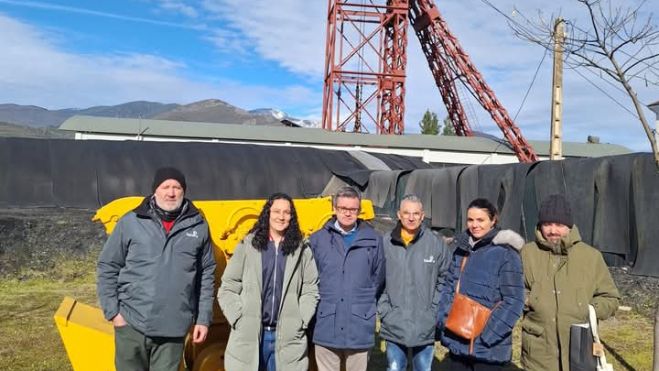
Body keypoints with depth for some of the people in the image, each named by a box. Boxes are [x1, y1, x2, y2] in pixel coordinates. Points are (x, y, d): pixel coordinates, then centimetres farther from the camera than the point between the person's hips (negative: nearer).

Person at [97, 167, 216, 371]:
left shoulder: (198, 226, 2)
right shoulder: (131, 222, -2)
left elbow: (207, 275, 7)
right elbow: (107, 268, 4)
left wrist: (203, 318, 5)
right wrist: (113, 312, -1)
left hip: (174, 329, 1)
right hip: (132, 325, 0)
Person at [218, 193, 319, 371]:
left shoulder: (302, 250, 6)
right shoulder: (247, 245, 3)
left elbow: (310, 291, 6)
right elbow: (227, 288, 3)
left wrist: (300, 321, -3)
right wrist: (239, 319, -5)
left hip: (288, 337, 1)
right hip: (248, 336, 0)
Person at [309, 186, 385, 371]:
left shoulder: (373, 240, 3)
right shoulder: (317, 239, 3)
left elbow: (378, 279, 10)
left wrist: (367, 305, 11)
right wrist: (319, 302, 7)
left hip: (360, 326, 0)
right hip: (326, 326, 0)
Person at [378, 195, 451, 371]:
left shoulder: (436, 244, -4)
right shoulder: (385, 243, -7)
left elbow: (445, 280, 3)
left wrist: (434, 310, -3)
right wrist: (384, 310, -6)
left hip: (425, 327, 0)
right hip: (394, 326, 0)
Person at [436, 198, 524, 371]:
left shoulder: (506, 254, -11)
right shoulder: (461, 249, 7)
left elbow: (513, 301, -13)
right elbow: (448, 287, 13)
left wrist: (487, 334, -17)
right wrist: (445, 319, 1)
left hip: (489, 348, -6)